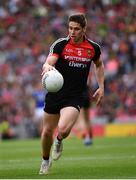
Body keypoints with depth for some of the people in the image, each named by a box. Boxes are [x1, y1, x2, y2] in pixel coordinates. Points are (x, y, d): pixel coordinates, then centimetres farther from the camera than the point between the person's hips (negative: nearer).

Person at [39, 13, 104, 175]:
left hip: (75, 98, -1)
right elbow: (48, 63, -24)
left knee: (63, 129, -24)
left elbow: (99, 65, 20)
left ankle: (59, 141, 14)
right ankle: (45, 160, 38)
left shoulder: (93, 48, -1)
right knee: (47, 131, 9)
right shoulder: (60, 44, -9)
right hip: (55, 94, 1)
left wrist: (101, 87, 12)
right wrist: (47, 66, -48)